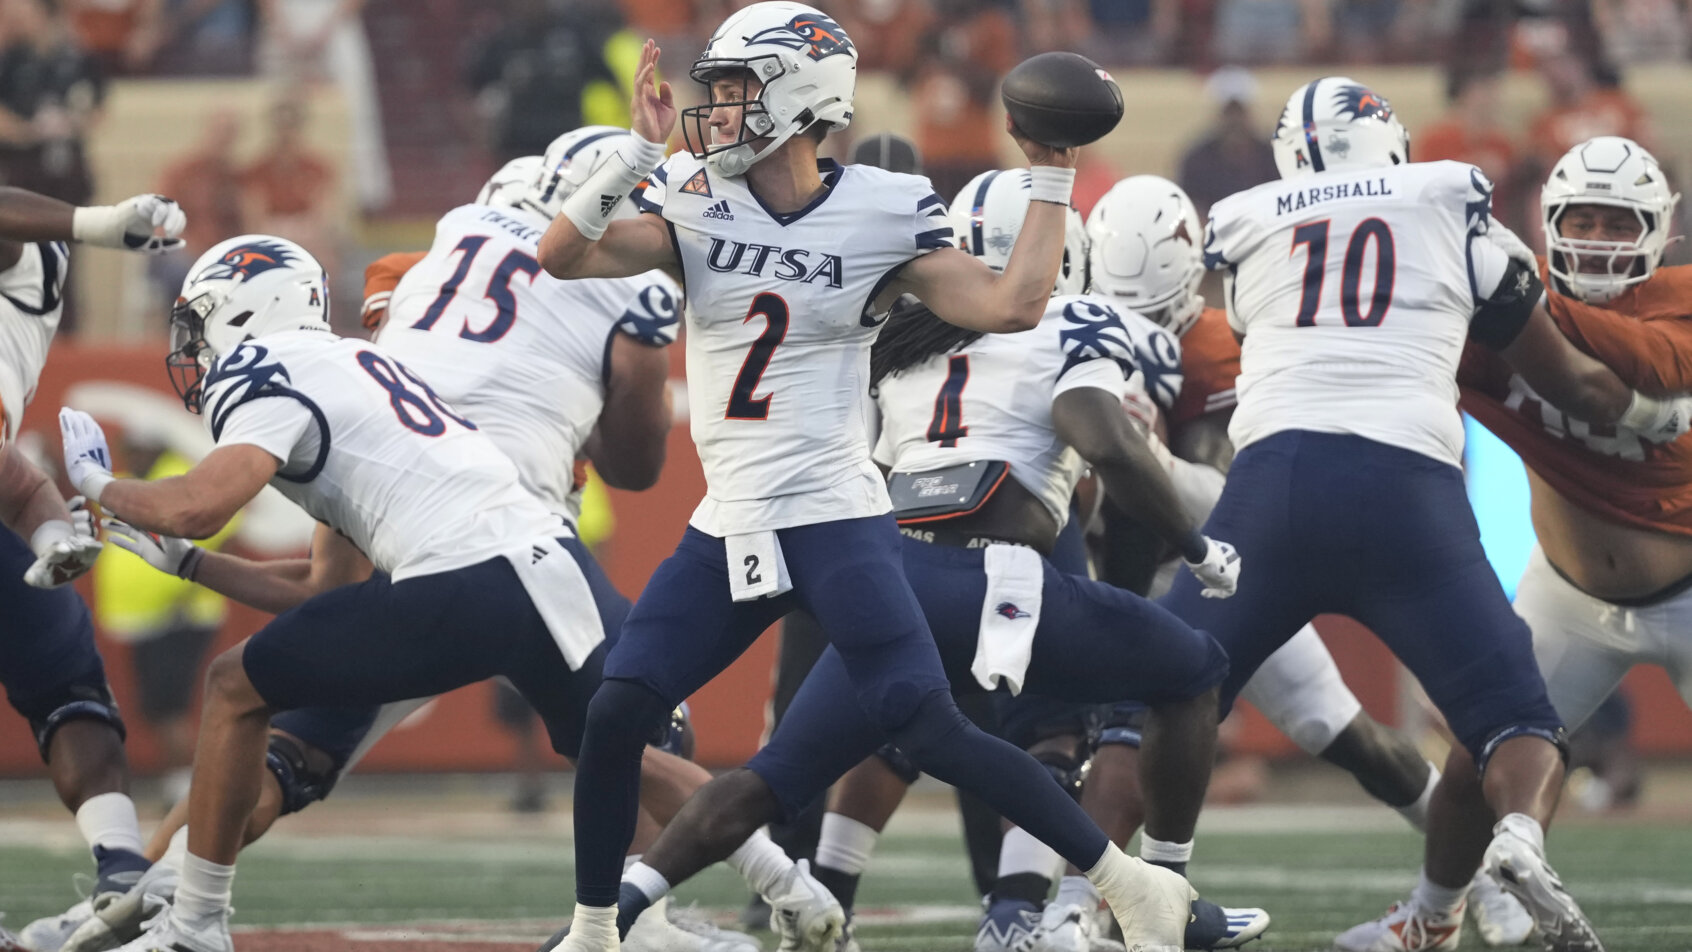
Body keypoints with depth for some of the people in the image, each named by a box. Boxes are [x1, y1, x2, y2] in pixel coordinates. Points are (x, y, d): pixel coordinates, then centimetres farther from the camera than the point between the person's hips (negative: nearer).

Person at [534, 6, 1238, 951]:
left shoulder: (883, 214, -4)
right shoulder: (694, 201, 2)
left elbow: (1009, 306, -10)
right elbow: (565, 255, -9)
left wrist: (1052, 177, -9)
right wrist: (640, 152, -17)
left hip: (837, 522, -4)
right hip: (728, 531, 4)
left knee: (934, 732, -14)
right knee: (615, 715, -5)